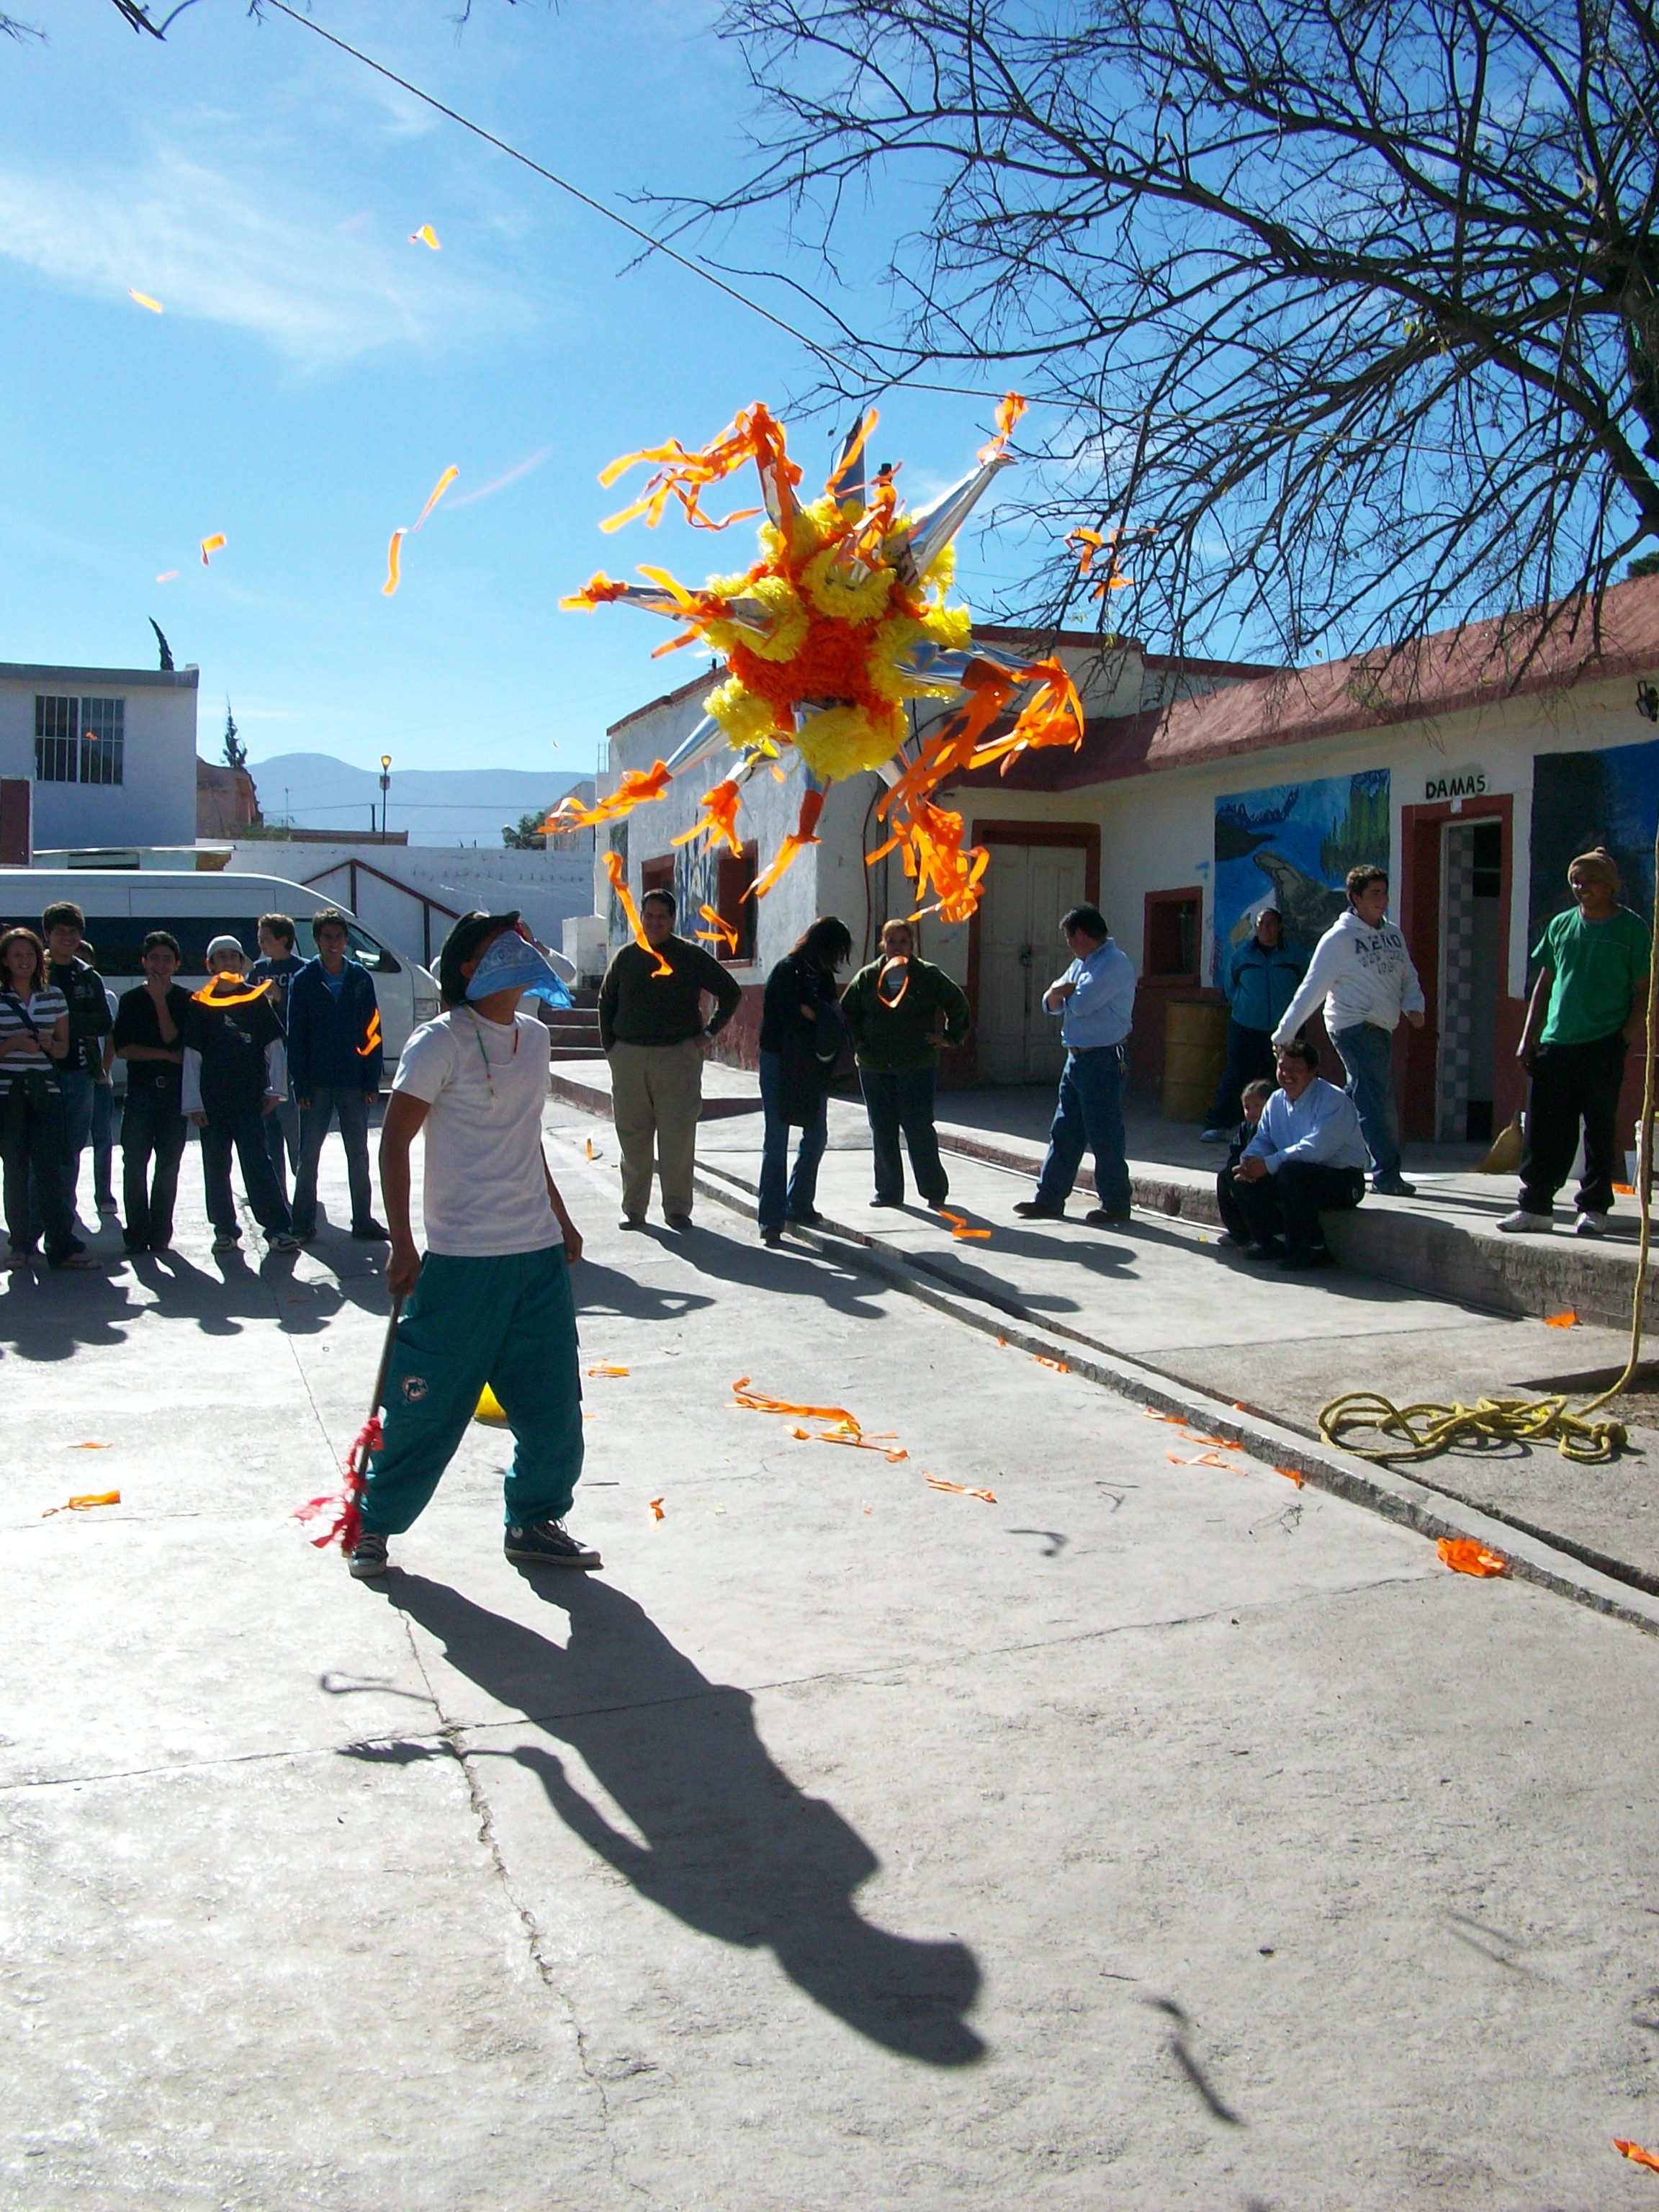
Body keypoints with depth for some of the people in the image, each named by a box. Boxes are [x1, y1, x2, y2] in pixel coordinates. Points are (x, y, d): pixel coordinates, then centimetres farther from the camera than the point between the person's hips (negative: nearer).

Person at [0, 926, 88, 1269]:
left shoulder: (54, 996, 9)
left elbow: (64, 1047, 14)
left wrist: (51, 1045, -7)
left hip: (45, 1091, 1)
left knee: (49, 1170, -5)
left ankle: (63, 1246, -6)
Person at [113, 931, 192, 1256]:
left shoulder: (186, 1000, 6)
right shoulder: (131, 1001, 9)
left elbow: (173, 1040, -6)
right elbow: (122, 1049, 1)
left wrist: (160, 999, -8)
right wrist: (167, 1055, -6)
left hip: (175, 1091, 0)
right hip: (141, 1091, 0)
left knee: (169, 1164, 2)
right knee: (135, 1162, -5)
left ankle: (160, 1232, 7)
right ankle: (137, 1232, 1)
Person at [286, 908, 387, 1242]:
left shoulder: (360, 978, 3)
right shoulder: (304, 981, -1)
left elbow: (372, 1032, 3)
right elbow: (295, 1037, -2)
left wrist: (372, 1081, -2)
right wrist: (300, 1086, -8)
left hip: (353, 1081, 1)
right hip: (316, 1083, -1)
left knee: (358, 1154, 9)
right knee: (309, 1155, 5)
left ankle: (363, 1220, 17)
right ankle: (303, 1222, 13)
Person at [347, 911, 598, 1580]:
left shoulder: (535, 1036, 12)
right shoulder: (440, 1043, -10)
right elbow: (393, 1144, -10)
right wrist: (402, 1247, -15)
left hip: (539, 1255, 6)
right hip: (463, 1257, -6)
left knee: (552, 1404, 9)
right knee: (428, 1403, 2)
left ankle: (535, 1524, 26)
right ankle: (374, 1523, 22)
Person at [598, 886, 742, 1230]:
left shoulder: (691, 956, 3)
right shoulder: (626, 957, 10)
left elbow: (730, 992, 8)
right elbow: (606, 1003, 19)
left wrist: (710, 1033, 2)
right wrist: (609, 1045, 9)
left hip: (679, 1056, -2)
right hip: (629, 1057, 2)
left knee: (678, 1136, -2)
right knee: (632, 1137, 4)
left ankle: (677, 1208, 7)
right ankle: (633, 1208, 13)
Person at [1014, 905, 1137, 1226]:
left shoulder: (1114, 964, -13)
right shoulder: (1081, 964, 18)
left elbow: (1080, 1004, -22)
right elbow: (1052, 1003, 15)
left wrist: (1062, 993, 1)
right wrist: (1057, 991, -9)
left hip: (1102, 1060, -9)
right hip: (1076, 1058, 9)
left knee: (1104, 1137, -3)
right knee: (1063, 1133, 11)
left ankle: (1116, 1207, 6)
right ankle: (1050, 1199, 17)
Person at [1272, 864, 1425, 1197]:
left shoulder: (1393, 934, 14)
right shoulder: (1339, 938, -7)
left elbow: (1409, 978, 19)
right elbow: (1312, 989, -8)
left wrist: (1413, 1006, -2)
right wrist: (1284, 1033, -9)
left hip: (1380, 1030, 7)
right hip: (1354, 1027, -7)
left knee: (1360, 1098, 11)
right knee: (1378, 1101, -11)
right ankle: (1387, 1175, -8)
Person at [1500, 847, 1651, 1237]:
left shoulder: (1631, 928, 0)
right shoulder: (1561, 925, 12)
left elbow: (1643, 990, -1)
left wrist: (1628, 1037, -12)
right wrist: (1528, 1038, 10)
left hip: (1603, 1045, -4)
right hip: (1555, 1044, 4)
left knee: (1600, 1130, 4)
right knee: (1543, 1129, 3)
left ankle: (1594, 1208, 12)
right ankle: (1535, 1206, 9)